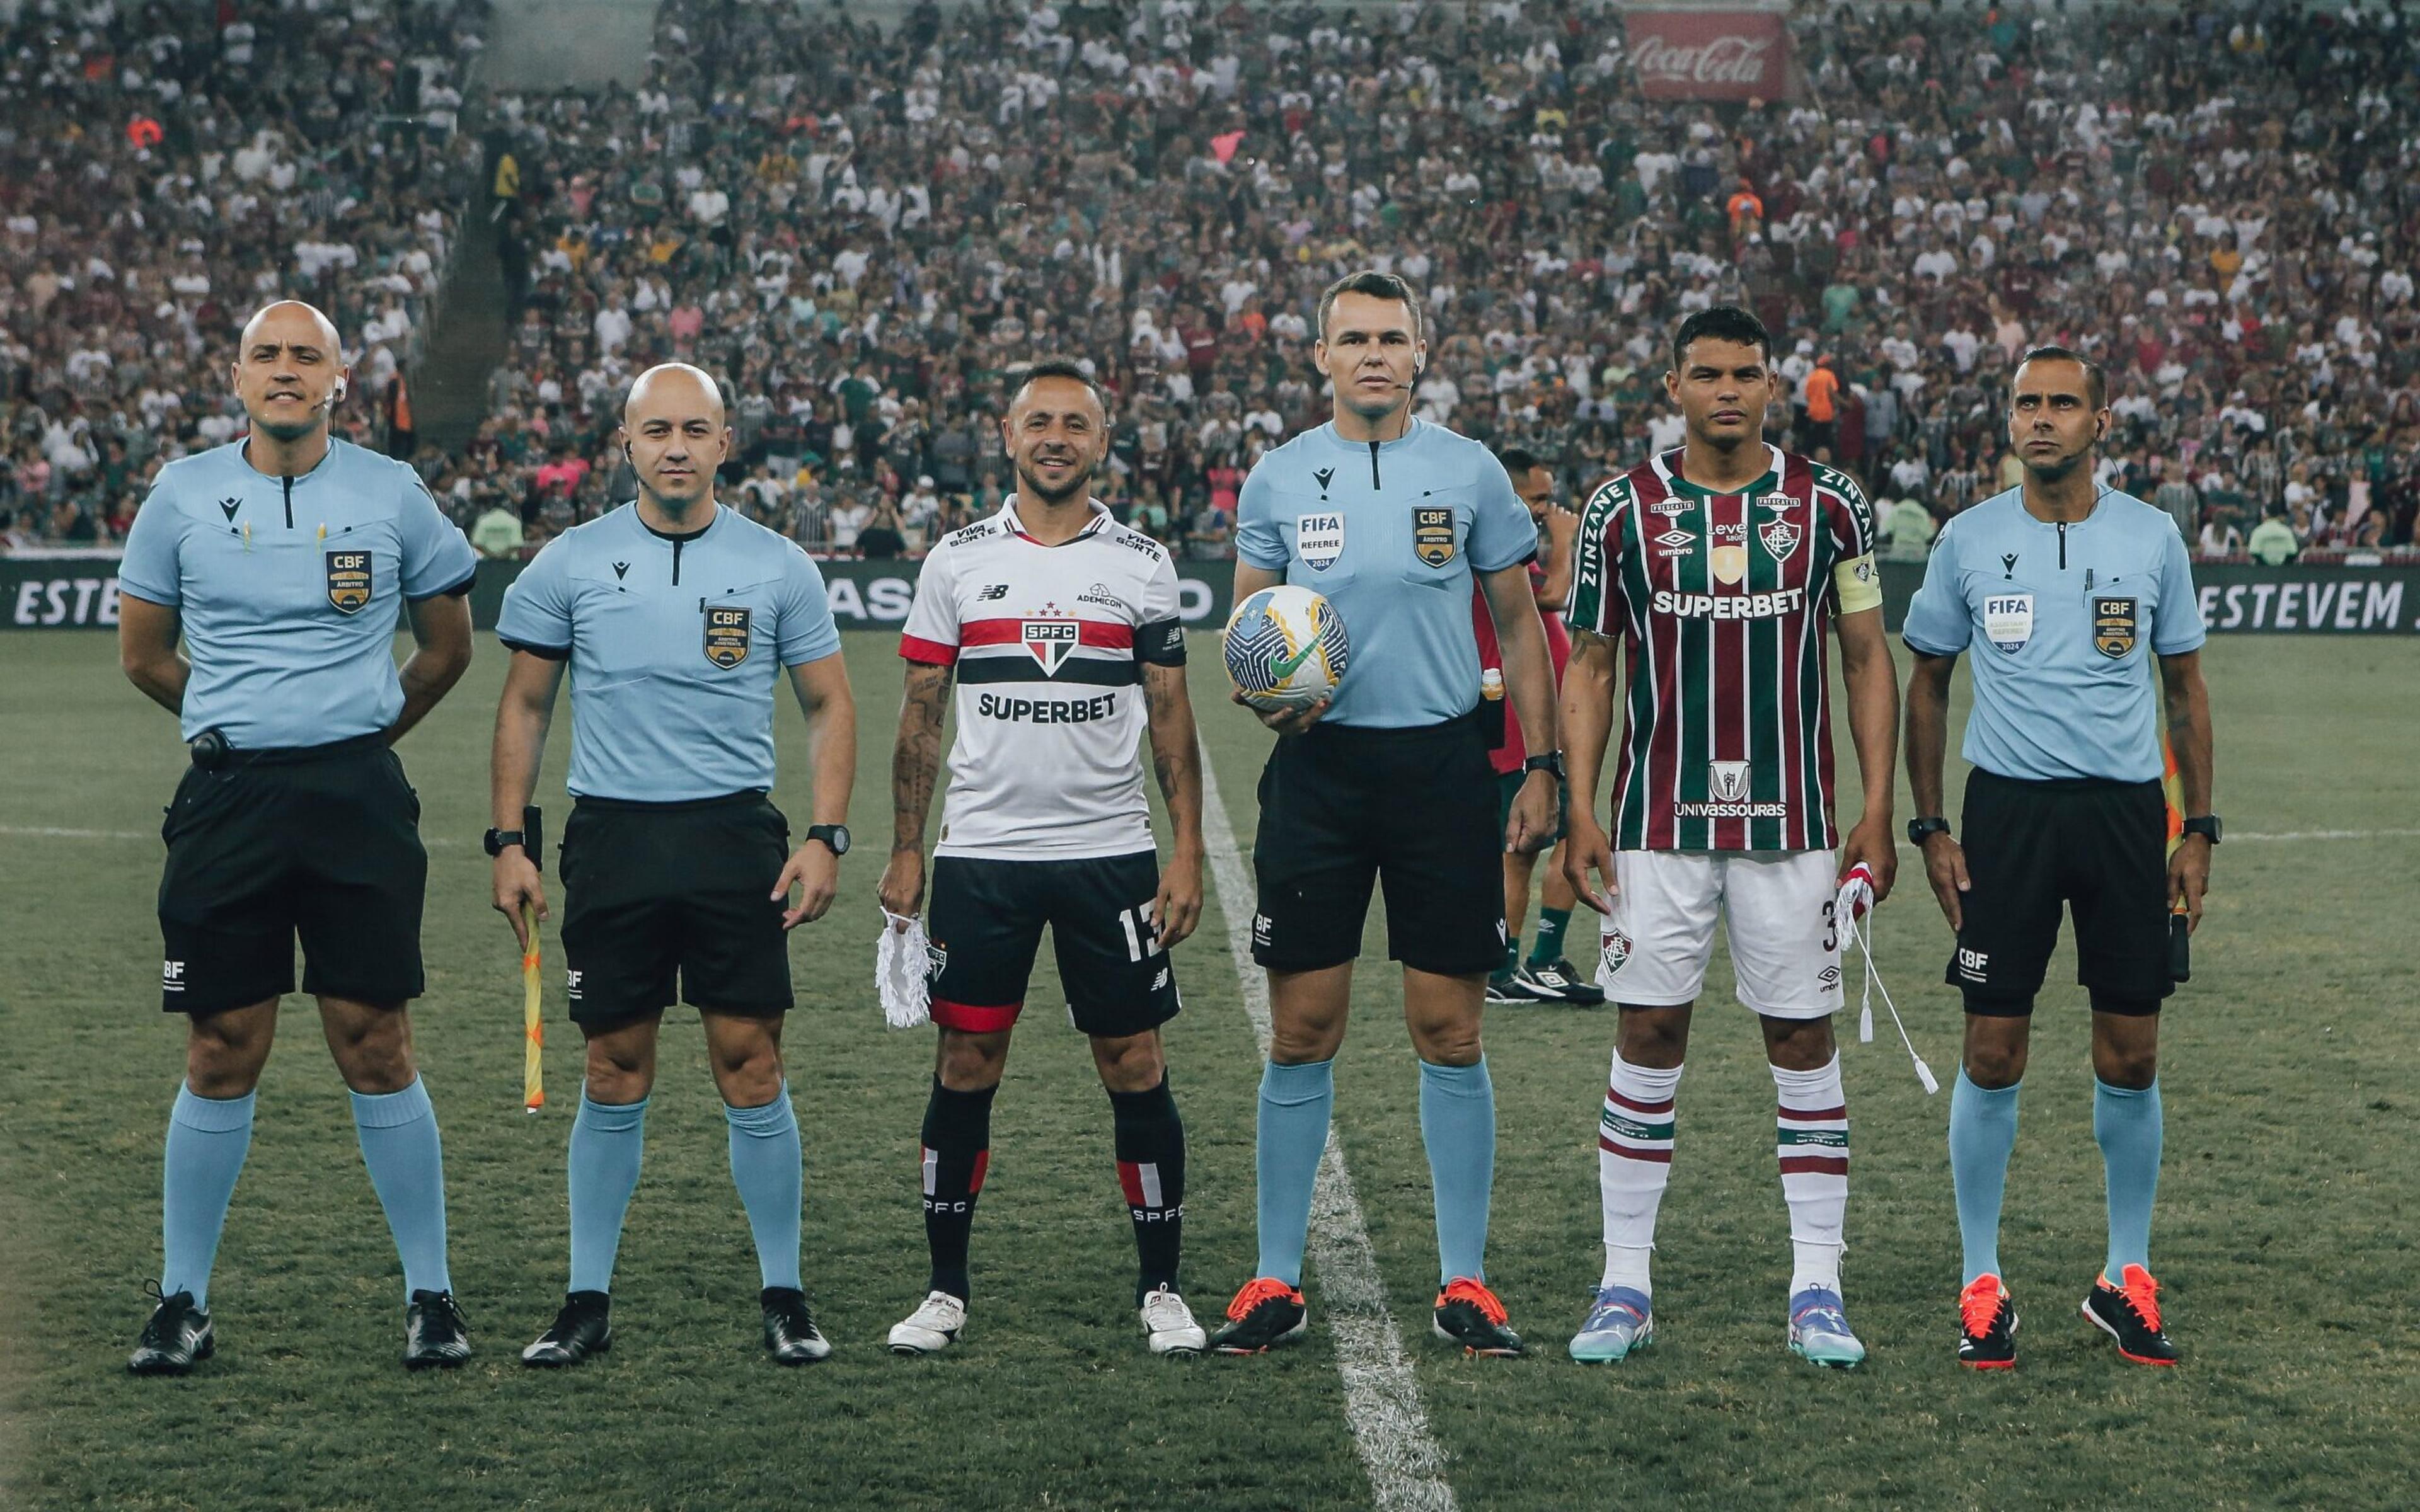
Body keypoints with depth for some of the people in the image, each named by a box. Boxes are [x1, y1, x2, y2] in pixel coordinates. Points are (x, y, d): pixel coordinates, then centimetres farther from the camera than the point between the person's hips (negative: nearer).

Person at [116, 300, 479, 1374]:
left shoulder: (391, 494, 3)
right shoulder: (183, 494, 5)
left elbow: (446, 647, 15)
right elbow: (143, 654, 15)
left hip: (356, 796, -1)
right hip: (226, 797, 1)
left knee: (375, 1046, -2)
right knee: (223, 1054, 2)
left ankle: (430, 1296, 7)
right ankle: (182, 1304, 12)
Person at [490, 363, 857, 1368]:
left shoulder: (778, 567, 3)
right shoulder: (573, 562, 4)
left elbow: (828, 704, 8)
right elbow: (524, 706, 11)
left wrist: (826, 837, -3)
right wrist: (508, 841, 4)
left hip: (734, 836, 0)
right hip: (611, 836, 1)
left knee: (750, 1066, -2)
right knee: (616, 1076, 3)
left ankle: (783, 1295, 8)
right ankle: (588, 1300, 12)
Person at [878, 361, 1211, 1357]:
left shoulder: (1141, 562, 5)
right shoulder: (958, 560, 5)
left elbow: (1171, 715, 6)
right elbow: (921, 714, 8)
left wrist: (1188, 852, -1)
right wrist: (904, 853, 3)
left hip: (1112, 853, 0)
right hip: (981, 853, 0)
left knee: (1135, 1066, 1)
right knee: (966, 1065, 2)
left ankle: (1161, 1290, 10)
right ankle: (945, 1290, 12)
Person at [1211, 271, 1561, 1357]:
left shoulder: (1470, 472, 3)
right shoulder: (1277, 479, 6)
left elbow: (1519, 626, 8)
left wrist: (1541, 766, 2)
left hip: (1441, 765, -1)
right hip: (1318, 765, 1)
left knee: (1449, 1031, 0)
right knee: (1301, 1032, 1)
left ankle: (1464, 1282, 9)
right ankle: (1277, 1280, 9)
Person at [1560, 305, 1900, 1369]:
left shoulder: (1828, 506, 3)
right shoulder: (1624, 510, 3)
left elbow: (1868, 661, 7)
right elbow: (1588, 668, 6)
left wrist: (1878, 813, 0)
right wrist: (1578, 813, -3)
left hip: (1792, 822, 0)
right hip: (1657, 826, 0)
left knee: (1804, 1042, 2)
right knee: (1647, 1040, 0)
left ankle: (1816, 1291, 8)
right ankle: (1625, 1288, 8)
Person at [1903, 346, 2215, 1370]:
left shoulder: (2152, 538, 4)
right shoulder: (1969, 541, 2)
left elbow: (2185, 687, 11)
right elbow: (1926, 683, 10)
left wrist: (2198, 831, 5)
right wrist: (1929, 829, 3)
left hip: (2127, 811, 1)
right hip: (2008, 811, -1)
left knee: (2130, 1058, 3)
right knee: (1993, 1054, -2)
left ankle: (2128, 1277, 17)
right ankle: (1982, 1282, 9)